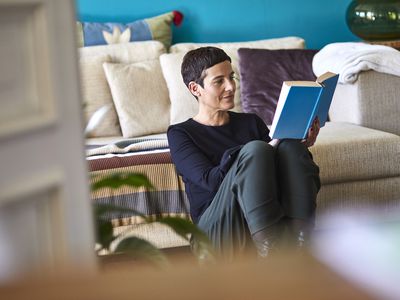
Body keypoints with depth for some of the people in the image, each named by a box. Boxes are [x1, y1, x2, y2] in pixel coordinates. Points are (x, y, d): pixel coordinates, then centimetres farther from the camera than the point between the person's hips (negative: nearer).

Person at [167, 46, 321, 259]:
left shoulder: (251, 122, 23)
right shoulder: (180, 134, 8)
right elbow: (211, 180, -10)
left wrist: (300, 146, -5)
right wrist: (267, 148, -20)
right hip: (217, 231, -4)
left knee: (290, 145, -20)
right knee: (255, 149, -29)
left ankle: (301, 244, -33)